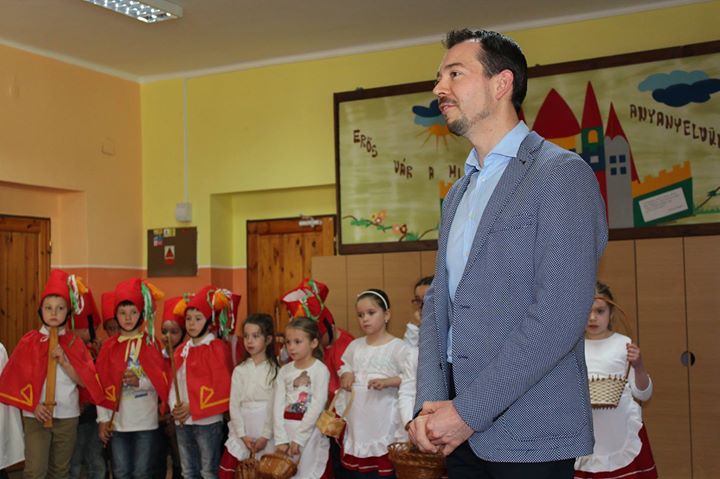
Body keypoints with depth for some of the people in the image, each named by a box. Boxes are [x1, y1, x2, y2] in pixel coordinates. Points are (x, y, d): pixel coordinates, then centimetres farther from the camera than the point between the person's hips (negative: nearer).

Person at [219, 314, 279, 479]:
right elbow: (234, 405, 1)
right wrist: (243, 435, -8)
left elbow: (276, 404, -7)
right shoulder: (239, 370, 6)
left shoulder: (275, 370, -2)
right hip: (242, 430, 3)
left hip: (266, 429, -2)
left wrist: (265, 436, -13)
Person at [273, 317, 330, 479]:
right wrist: (280, 439, -9)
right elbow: (278, 405, 0)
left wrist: (299, 439, -14)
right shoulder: (284, 371, 7)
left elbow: (317, 407, -12)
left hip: (310, 433, -4)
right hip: (286, 431, 4)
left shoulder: (320, 370, -6)